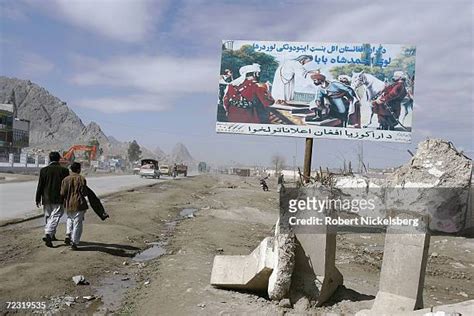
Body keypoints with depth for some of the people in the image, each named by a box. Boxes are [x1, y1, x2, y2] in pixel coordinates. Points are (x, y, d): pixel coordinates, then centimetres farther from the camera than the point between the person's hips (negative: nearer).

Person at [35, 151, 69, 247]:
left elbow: (40, 185, 2)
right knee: (55, 217, -6)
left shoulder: (44, 170, 1)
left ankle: (51, 235, 27)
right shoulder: (64, 170, -4)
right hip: (59, 199, -3)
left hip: (47, 199, 3)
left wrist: (38, 199, 10)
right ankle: (48, 234, -23)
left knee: (48, 217, 17)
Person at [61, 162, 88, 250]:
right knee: (77, 223, 3)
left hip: (69, 204, 4)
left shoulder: (66, 179, 0)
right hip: (79, 204, -4)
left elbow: (62, 193, -2)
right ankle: (74, 243, 4)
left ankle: (68, 235, 11)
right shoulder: (82, 179, -8)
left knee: (70, 219, 28)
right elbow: (84, 193, -10)